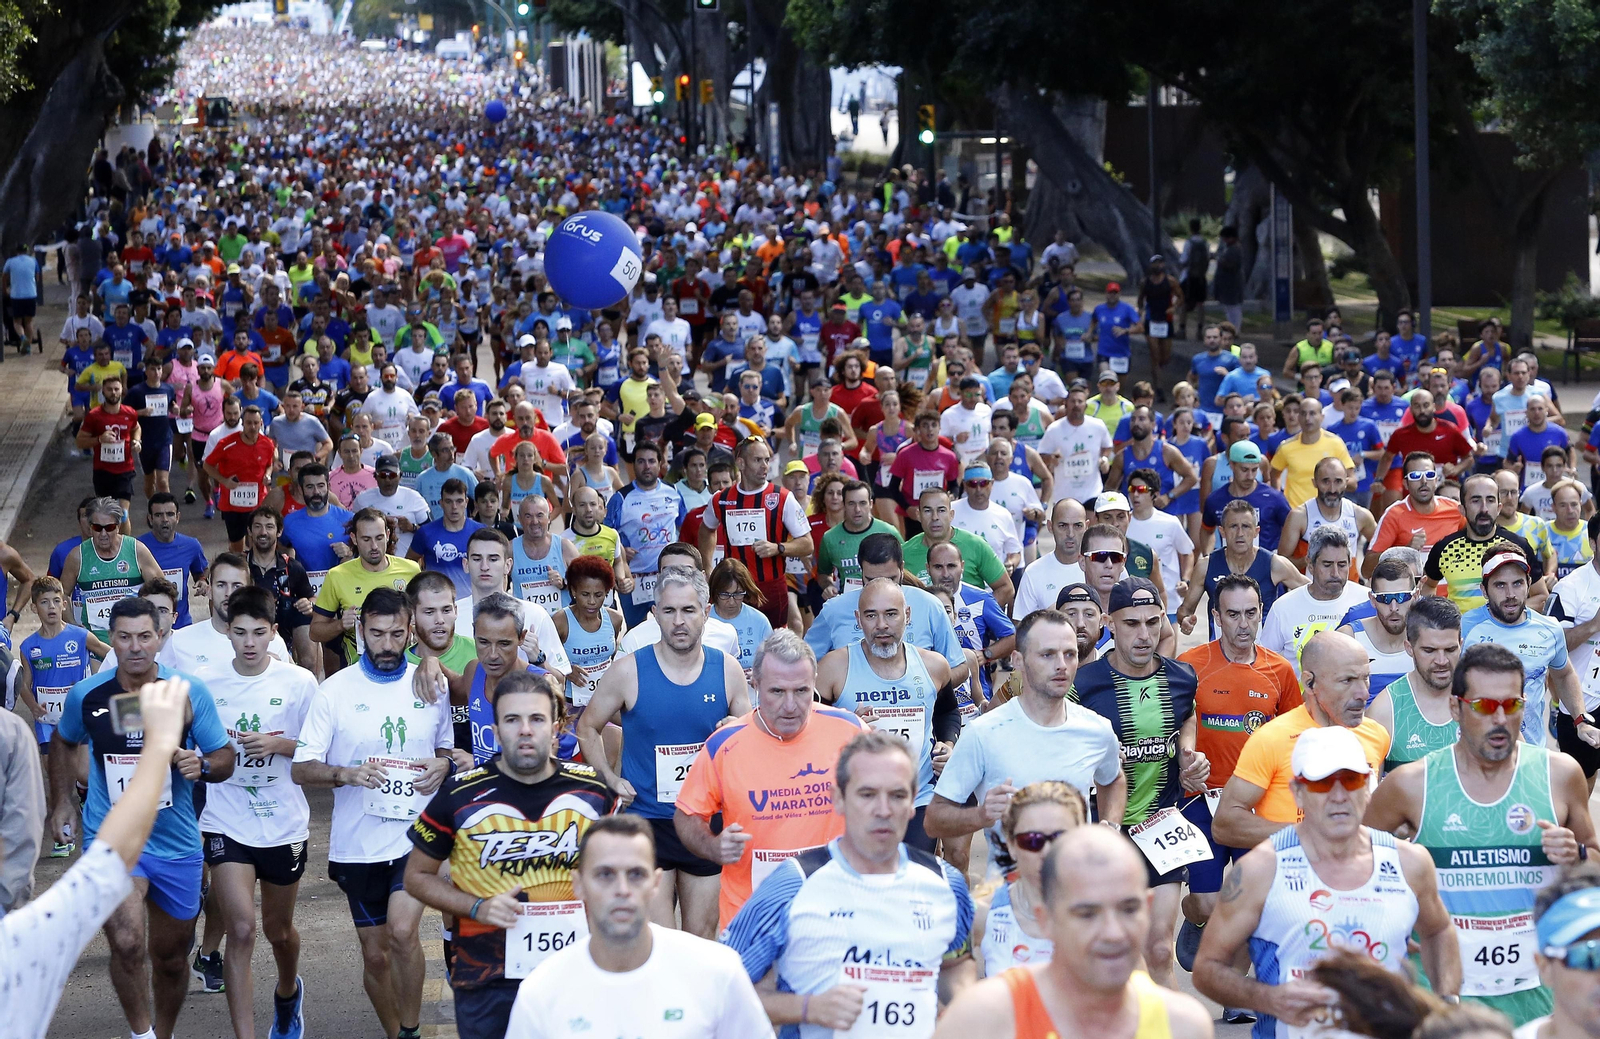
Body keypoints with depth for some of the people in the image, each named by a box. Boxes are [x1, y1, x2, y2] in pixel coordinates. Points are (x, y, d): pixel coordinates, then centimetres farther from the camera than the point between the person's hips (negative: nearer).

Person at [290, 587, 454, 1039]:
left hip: (417, 836, -1)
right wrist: (345, 773, -24)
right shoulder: (336, 690, -3)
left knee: (402, 932, -22)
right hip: (358, 844, 1)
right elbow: (300, 769, -5)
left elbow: (446, 748, 18)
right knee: (375, 954, 9)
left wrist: (443, 765, -5)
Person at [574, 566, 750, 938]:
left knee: (702, 939, 12)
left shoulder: (727, 670, 1)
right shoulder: (629, 671, -5)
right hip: (646, 821, -2)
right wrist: (611, 779, -4)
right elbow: (587, 729, 8)